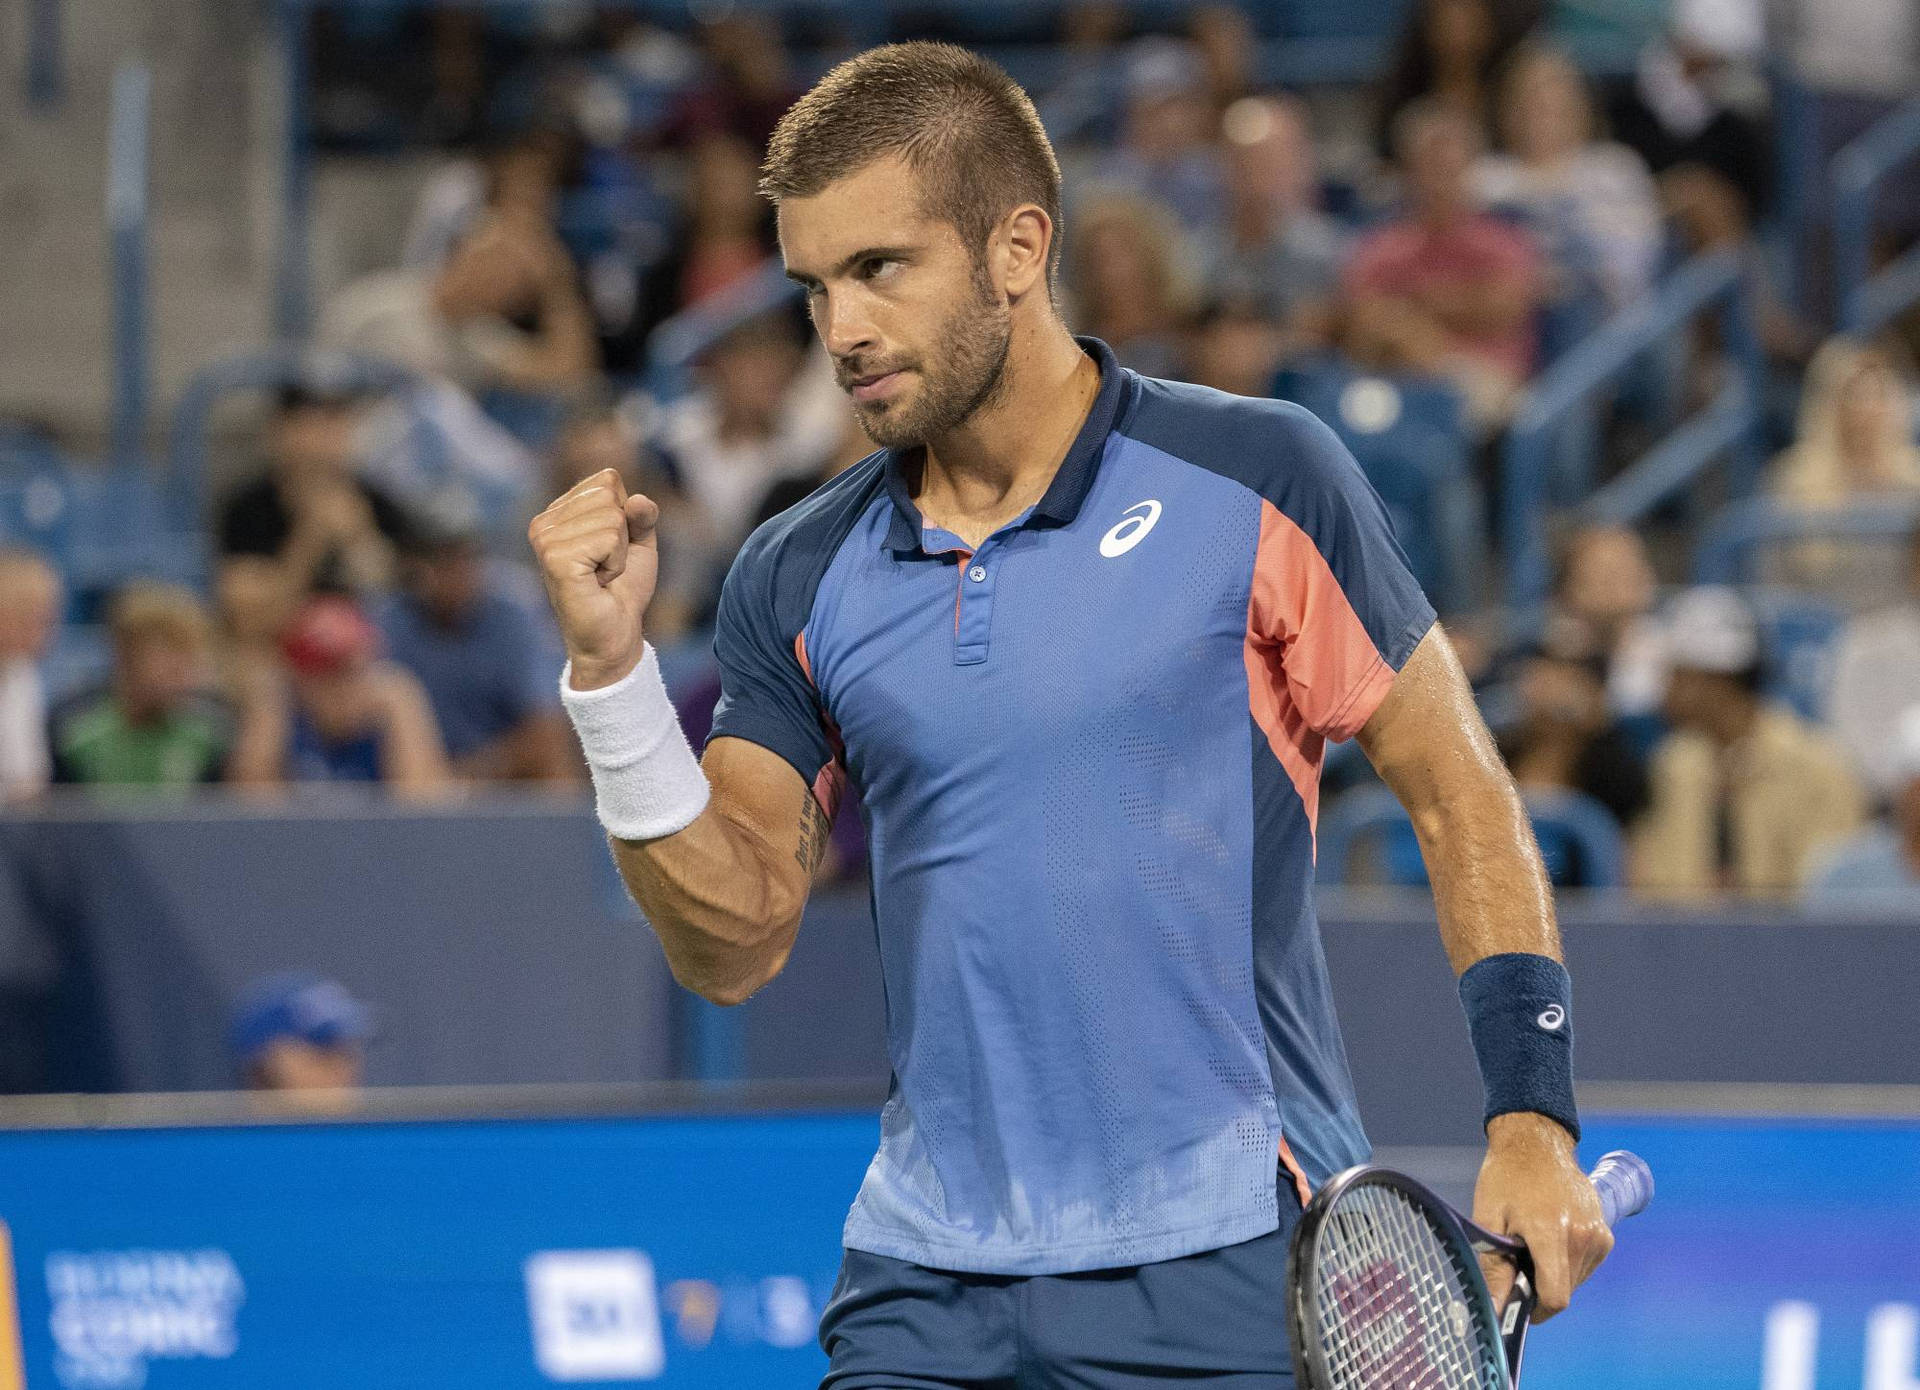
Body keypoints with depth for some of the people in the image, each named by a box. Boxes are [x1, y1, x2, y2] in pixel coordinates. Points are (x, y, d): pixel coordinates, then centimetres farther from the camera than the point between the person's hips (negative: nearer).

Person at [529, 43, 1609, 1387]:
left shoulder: (1261, 481, -3)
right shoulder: (800, 582, 7)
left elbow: (1464, 803, 1)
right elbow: (736, 941, 3)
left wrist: (1533, 1123, -8)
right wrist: (613, 668, -8)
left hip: (1225, 1264, -3)